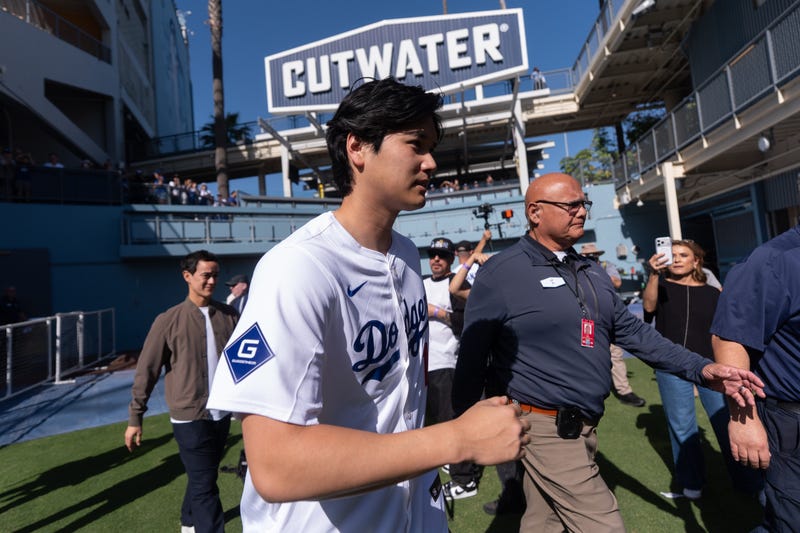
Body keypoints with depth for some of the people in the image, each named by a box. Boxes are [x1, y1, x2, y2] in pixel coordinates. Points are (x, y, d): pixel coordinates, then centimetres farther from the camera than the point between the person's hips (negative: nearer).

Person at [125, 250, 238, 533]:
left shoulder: (228, 315, 0)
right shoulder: (169, 321, -8)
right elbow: (147, 371, -4)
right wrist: (135, 418, -1)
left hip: (222, 415, 4)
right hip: (190, 417, -4)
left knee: (202, 479, 22)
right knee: (205, 487, -1)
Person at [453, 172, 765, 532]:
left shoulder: (590, 272, 10)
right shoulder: (500, 273, -15)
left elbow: (631, 331, 12)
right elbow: (472, 355, -12)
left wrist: (701, 369, 1)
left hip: (581, 425, 7)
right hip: (546, 427, -7)